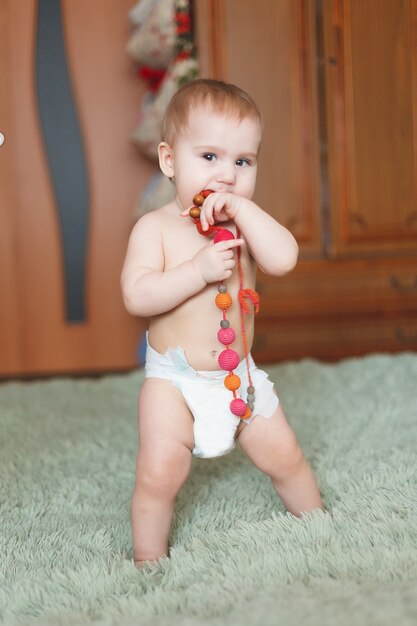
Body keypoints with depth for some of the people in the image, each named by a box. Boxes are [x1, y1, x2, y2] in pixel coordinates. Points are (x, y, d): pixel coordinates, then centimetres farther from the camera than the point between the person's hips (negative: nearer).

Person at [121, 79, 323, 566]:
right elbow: (136, 296, -23)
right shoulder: (155, 227, -11)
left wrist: (242, 208, -24)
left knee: (284, 457, 12)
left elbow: (283, 260, -20)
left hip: (238, 375, 4)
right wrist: (199, 270, -30)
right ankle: (148, 562, 10)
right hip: (174, 379, -3)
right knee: (160, 473, -12)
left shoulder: (244, 222, -1)